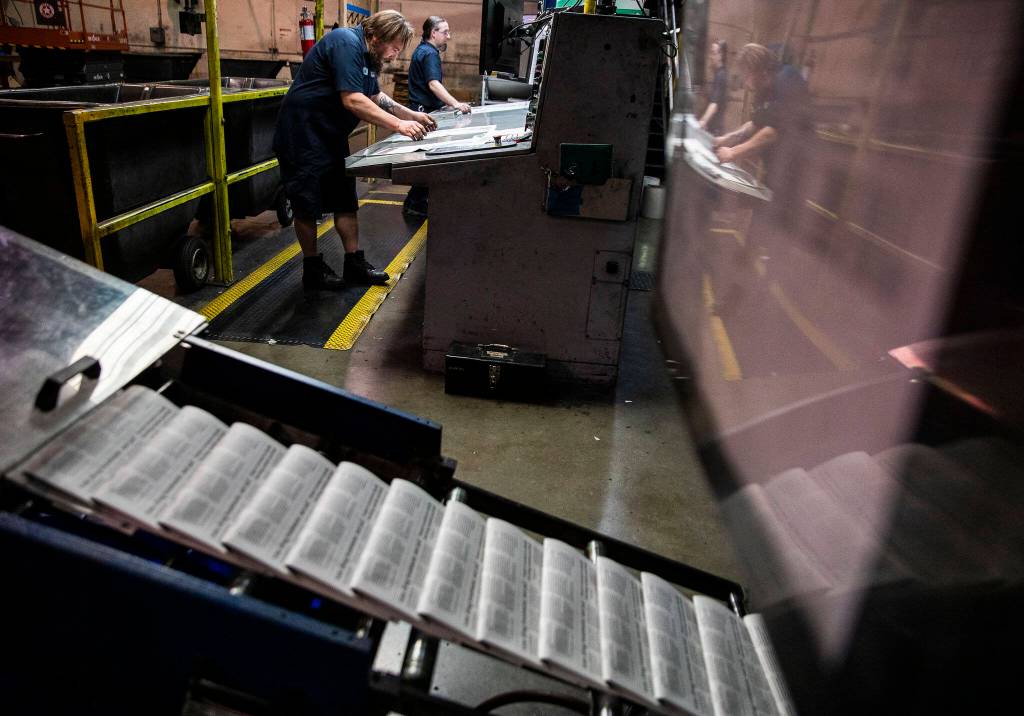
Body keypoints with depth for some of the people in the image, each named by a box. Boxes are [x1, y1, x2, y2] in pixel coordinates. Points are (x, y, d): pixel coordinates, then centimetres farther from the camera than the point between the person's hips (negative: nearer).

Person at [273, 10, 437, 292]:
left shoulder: (366, 55, 10)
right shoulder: (346, 43, -20)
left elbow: (375, 96, 20)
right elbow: (352, 100, -28)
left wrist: (412, 116, 9)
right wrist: (399, 125, -27)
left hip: (331, 136, 10)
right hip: (303, 135, -10)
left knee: (346, 200, 9)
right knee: (308, 204, 1)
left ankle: (354, 263, 15)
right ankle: (312, 269, 12)